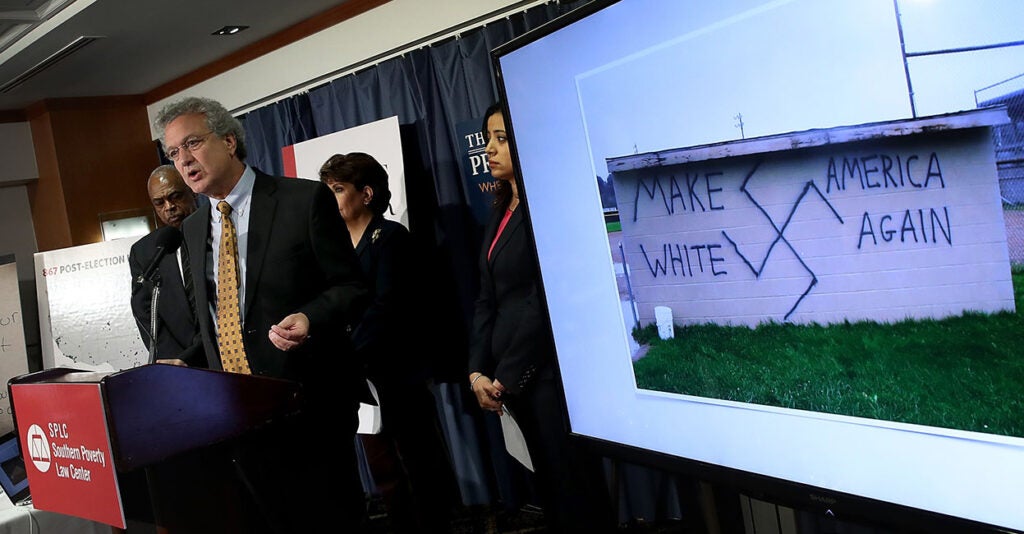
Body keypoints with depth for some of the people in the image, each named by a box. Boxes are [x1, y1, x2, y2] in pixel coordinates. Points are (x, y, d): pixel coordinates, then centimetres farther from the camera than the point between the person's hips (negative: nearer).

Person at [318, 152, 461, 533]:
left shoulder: (390, 236, -6)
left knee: (422, 466, 2)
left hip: (397, 371, -7)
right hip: (361, 376, 7)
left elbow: (386, 308, -15)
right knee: (385, 473, 12)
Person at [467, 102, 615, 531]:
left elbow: (546, 300, -16)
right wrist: (477, 370, 1)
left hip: (549, 371, -8)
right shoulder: (500, 211, 14)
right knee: (550, 490, 15)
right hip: (511, 377, 8)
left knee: (577, 493, 2)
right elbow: (488, 299, 11)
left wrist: (506, 379, -11)